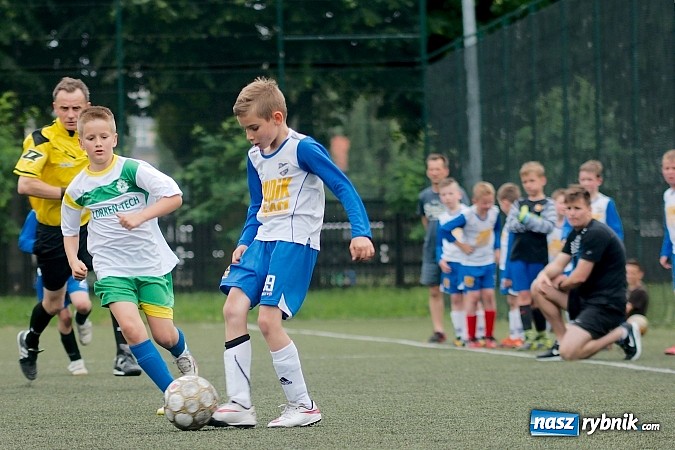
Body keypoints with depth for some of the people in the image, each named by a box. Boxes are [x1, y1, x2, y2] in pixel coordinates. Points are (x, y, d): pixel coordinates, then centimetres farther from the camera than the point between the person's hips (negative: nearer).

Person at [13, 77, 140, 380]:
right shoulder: (42, 140, -16)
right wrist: (67, 193, -27)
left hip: (92, 227, 3)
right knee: (54, 303, 13)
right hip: (54, 232, -3)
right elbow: (24, 185, -28)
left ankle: (123, 354, -17)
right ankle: (30, 341, 45)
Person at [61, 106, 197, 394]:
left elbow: (174, 196, -17)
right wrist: (74, 260, 0)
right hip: (112, 269, 1)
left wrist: (139, 217, -28)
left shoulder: (132, 169, -9)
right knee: (131, 328, -20)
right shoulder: (77, 189, 2)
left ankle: (183, 356, 41)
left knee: (164, 335, 1)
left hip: (152, 262, -1)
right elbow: (70, 230, 17)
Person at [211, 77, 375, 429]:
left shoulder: (303, 148, -10)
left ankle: (303, 406, -4)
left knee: (268, 319, -17)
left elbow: (343, 188, -12)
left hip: (295, 241, -8)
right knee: (233, 308, -7)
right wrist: (244, 242, 11)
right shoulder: (255, 157, 14)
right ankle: (239, 404, -5)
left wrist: (361, 232, -22)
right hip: (263, 241, 8)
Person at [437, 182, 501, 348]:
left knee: (489, 295, 0)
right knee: (473, 297, -4)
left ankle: (490, 336, 6)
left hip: (488, 263, 4)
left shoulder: (495, 212, -5)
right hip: (470, 264, -4)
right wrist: (460, 245, -14)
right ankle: (471, 338, 3)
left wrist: (497, 249, 8)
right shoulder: (467, 216, -20)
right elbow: (443, 230, -20)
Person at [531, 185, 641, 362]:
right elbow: (558, 264, 12)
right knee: (538, 288, 3)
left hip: (607, 304, -10)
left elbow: (580, 277, -19)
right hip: (585, 296, 10)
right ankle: (562, 341, 7)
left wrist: (560, 284, 0)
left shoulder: (596, 234, -18)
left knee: (568, 353, -23)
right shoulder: (576, 234, 12)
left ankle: (621, 334, -4)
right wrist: (544, 274, -11)